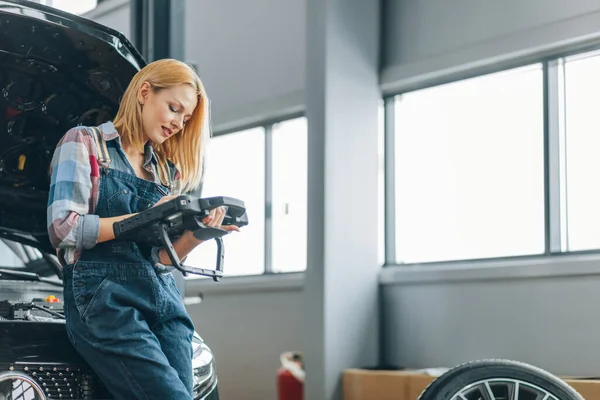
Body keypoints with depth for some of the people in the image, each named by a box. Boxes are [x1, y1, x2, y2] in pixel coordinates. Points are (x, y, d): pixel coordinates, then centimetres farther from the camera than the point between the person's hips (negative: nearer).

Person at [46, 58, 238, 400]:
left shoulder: (167, 170, 22)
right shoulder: (85, 143, 5)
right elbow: (64, 227, -9)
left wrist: (196, 234, -3)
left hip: (164, 298, 6)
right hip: (104, 297, -6)